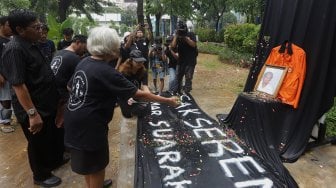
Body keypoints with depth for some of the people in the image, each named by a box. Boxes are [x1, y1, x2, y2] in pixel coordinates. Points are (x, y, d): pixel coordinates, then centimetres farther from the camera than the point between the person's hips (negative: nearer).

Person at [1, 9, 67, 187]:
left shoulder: (30, 44, 7)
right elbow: (18, 85, -27)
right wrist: (32, 114, -27)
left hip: (46, 105, 9)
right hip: (34, 109, -9)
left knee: (51, 137, 25)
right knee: (38, 143, 11)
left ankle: (55, 160, 48)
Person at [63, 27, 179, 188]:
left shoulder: (83, 63, 2)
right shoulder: (107, 73, -23)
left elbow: (70, 87, 16)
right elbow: (139, 94, -21)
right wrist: (167, 101, -13)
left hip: (74, 119, 9)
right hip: (88, 124, -9)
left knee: (86, 162, 26)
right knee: (96, 165, 13)